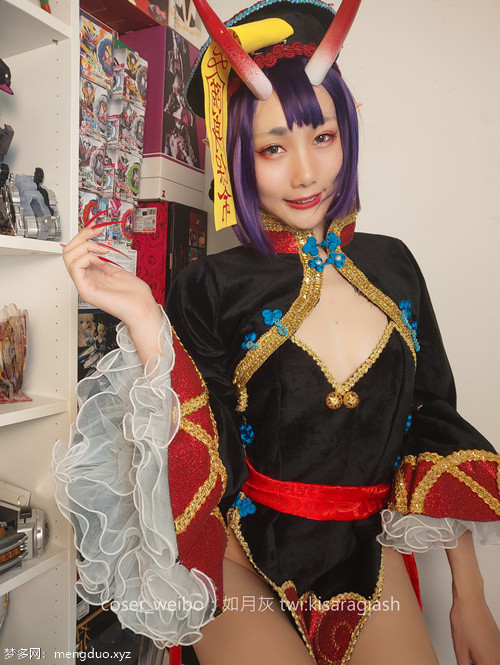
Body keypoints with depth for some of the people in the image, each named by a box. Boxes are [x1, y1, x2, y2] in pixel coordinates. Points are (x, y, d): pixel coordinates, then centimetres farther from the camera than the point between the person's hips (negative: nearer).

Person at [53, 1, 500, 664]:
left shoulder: (391, 265, -3)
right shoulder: (211, 287, -14)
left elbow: (435, 425, 2)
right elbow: (203, 466, -18)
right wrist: (143, 320, -28)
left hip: (368, 556, 4)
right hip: (247, 564, -3)